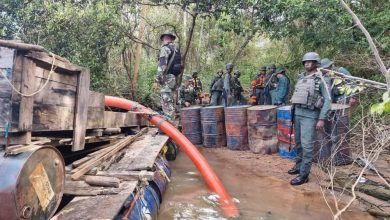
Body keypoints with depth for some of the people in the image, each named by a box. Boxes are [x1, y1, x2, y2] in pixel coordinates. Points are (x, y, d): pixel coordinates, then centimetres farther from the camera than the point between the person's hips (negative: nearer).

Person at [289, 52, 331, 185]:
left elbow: (327, 100, -9)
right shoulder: (301, 78, 14)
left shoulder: (321, 79, -5)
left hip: (310, 115, -6)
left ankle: (304, 174, -1)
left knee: (306, 145, -8)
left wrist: (322, 119, -16)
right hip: (297, 113, 7)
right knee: (298, 143, 15)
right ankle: (299, 166, 29)